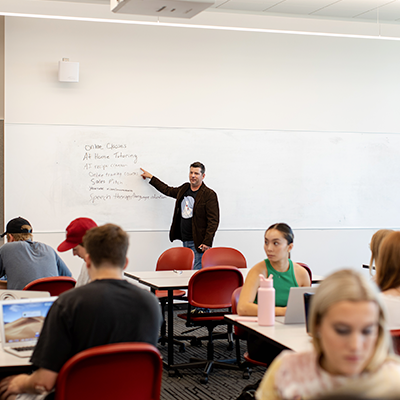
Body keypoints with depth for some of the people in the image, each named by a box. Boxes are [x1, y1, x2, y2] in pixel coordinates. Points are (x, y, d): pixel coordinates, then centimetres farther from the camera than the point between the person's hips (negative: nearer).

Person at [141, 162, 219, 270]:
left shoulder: (209, 195, -9)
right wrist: (151, 178, 39)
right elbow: (168, 190, 33)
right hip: (185, 241, 7)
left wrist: (207, 242, -18)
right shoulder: (184, 189, 13)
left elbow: (213, 221, -12)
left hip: (198, 243, -7)